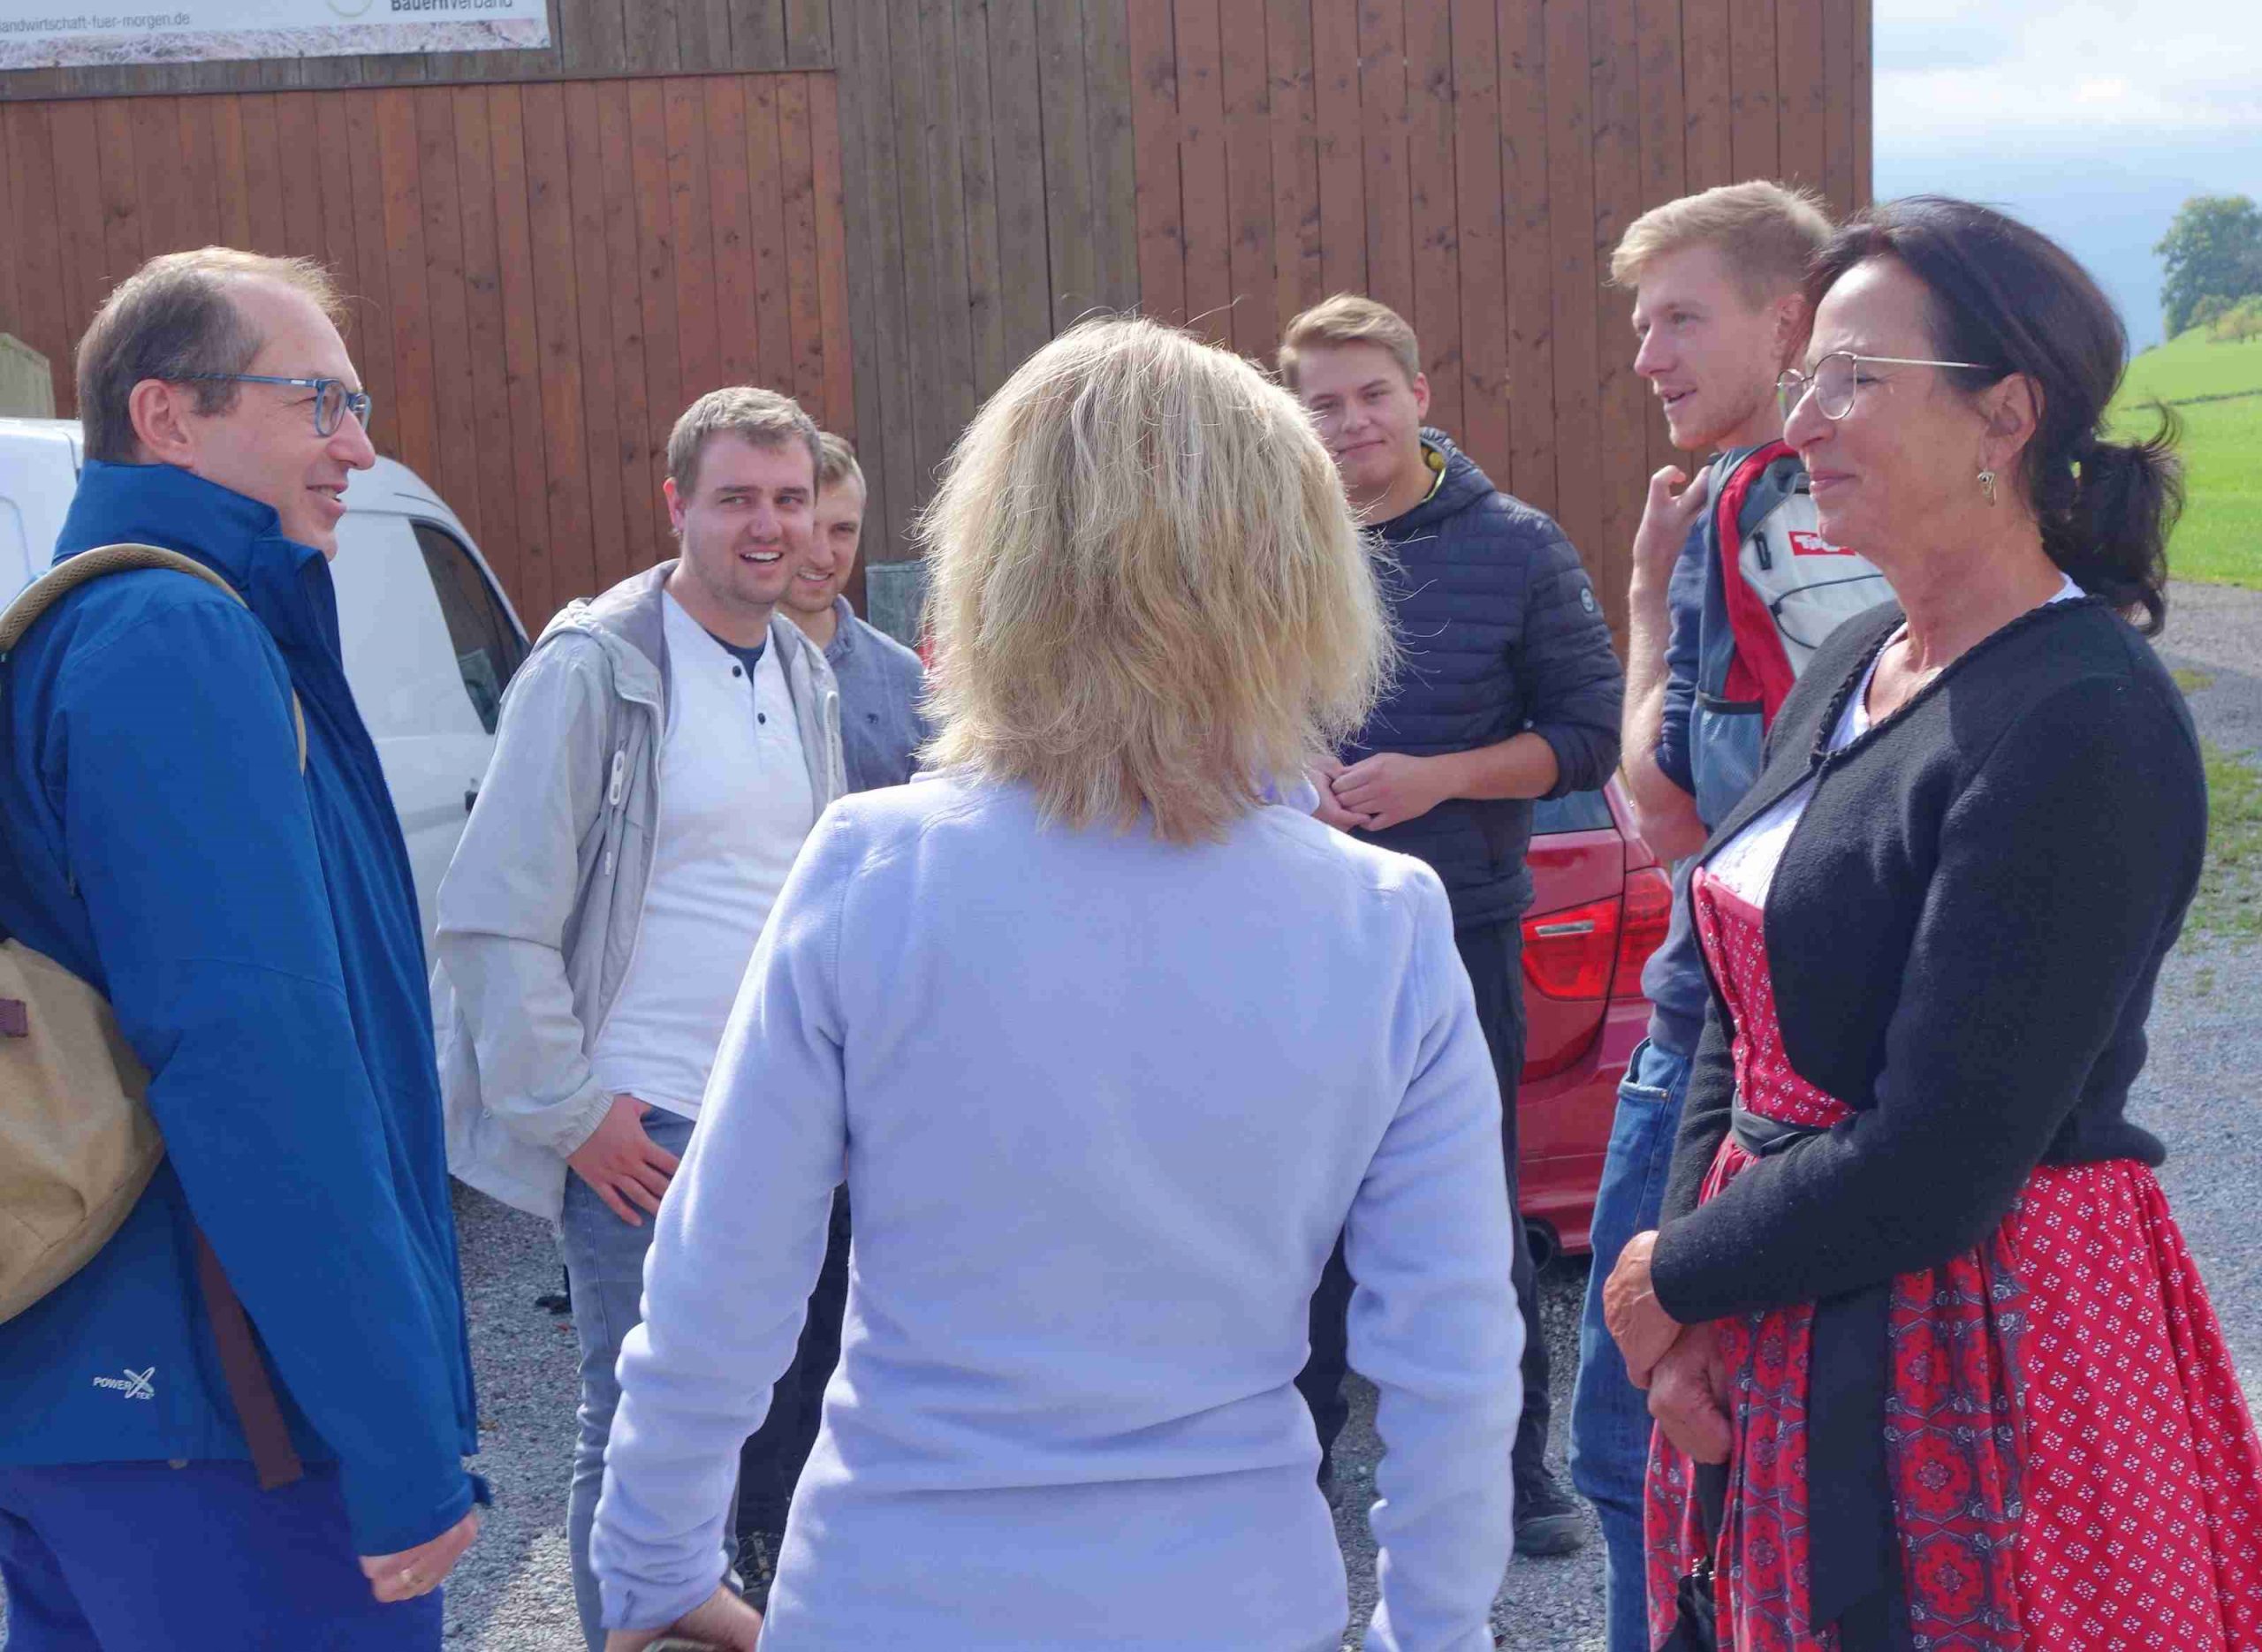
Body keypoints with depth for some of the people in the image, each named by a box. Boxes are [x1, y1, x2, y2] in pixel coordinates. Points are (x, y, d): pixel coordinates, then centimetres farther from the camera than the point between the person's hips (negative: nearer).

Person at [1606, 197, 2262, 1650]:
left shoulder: (2084, 726, -20)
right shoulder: (1854, 667, 7)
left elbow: (1937, 1163, -23)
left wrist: (1672, 1280, -10)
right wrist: (1687, 1297, -4)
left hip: (1984, 1355, -8)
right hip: (1788, 1344, 8)